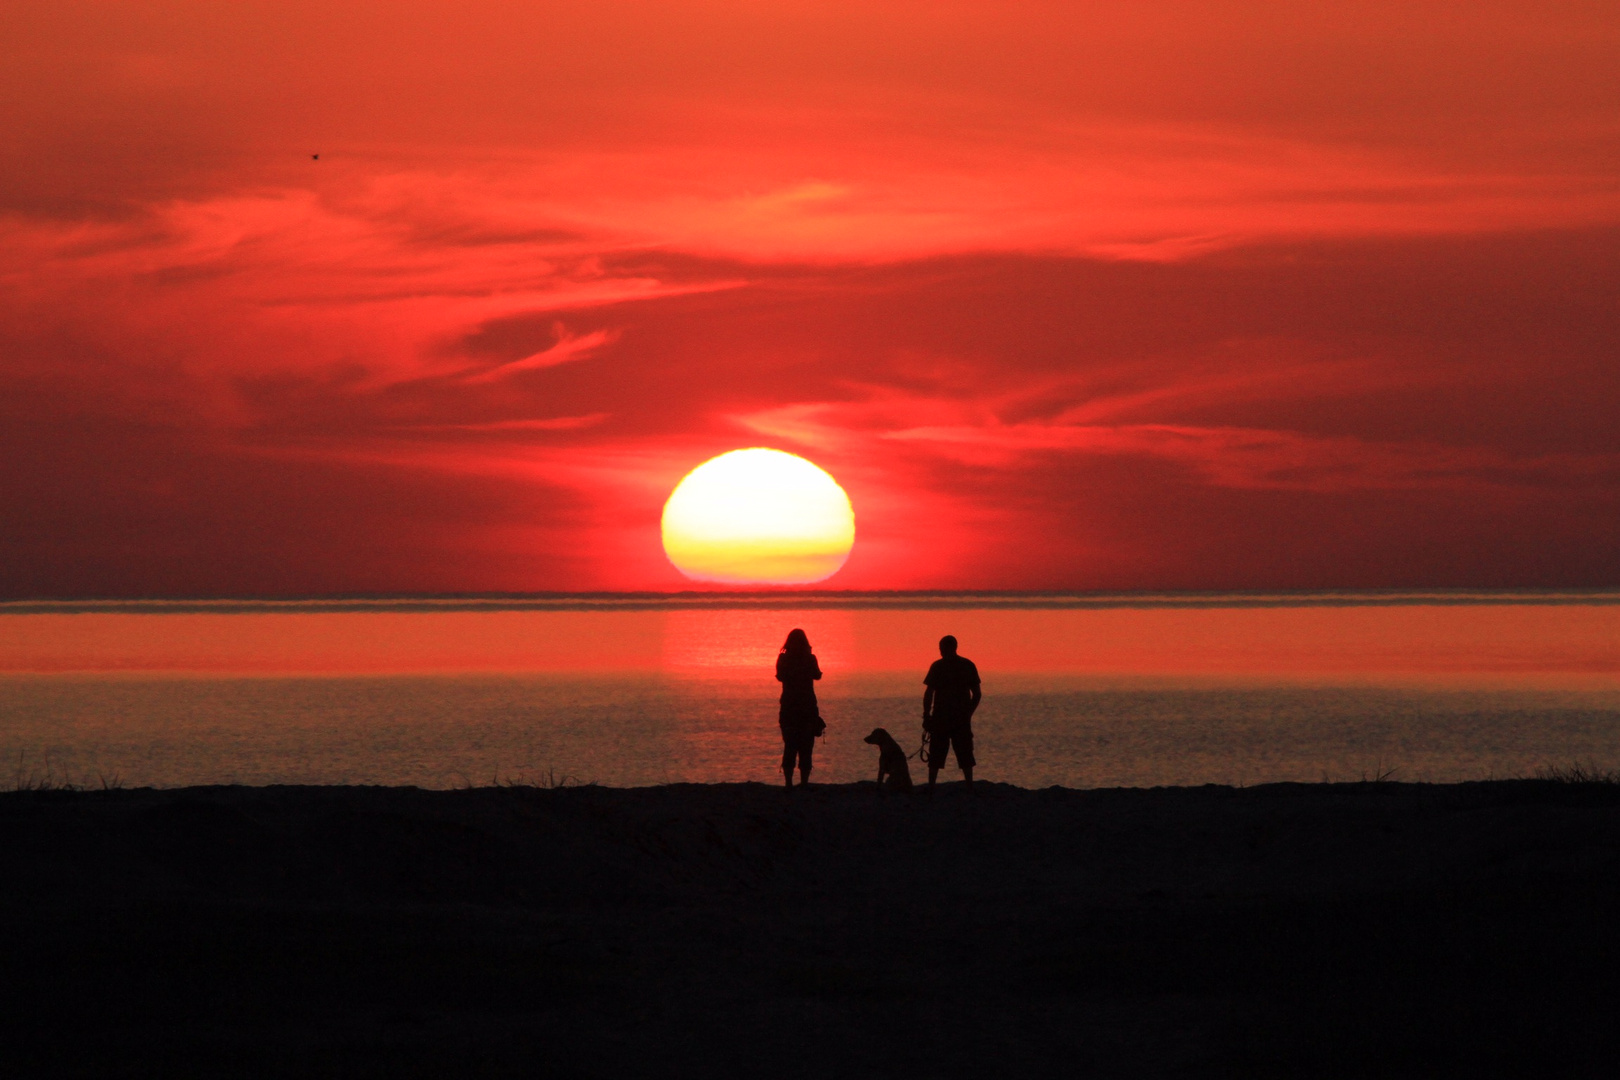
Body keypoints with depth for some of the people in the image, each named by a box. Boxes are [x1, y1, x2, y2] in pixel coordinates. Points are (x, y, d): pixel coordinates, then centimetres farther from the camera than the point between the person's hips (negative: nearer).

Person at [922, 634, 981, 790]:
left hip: (941, 718, -3)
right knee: (965, 756, 8)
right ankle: (970, 788, 2)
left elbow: (929, 694, -8)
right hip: (962, 718, 3)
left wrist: (926, 716, -1)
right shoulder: (968, 666, 6)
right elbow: (977, 694, 8)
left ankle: (931, 788, -3)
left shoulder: (938, 666, -5)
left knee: (936, 756, 3)